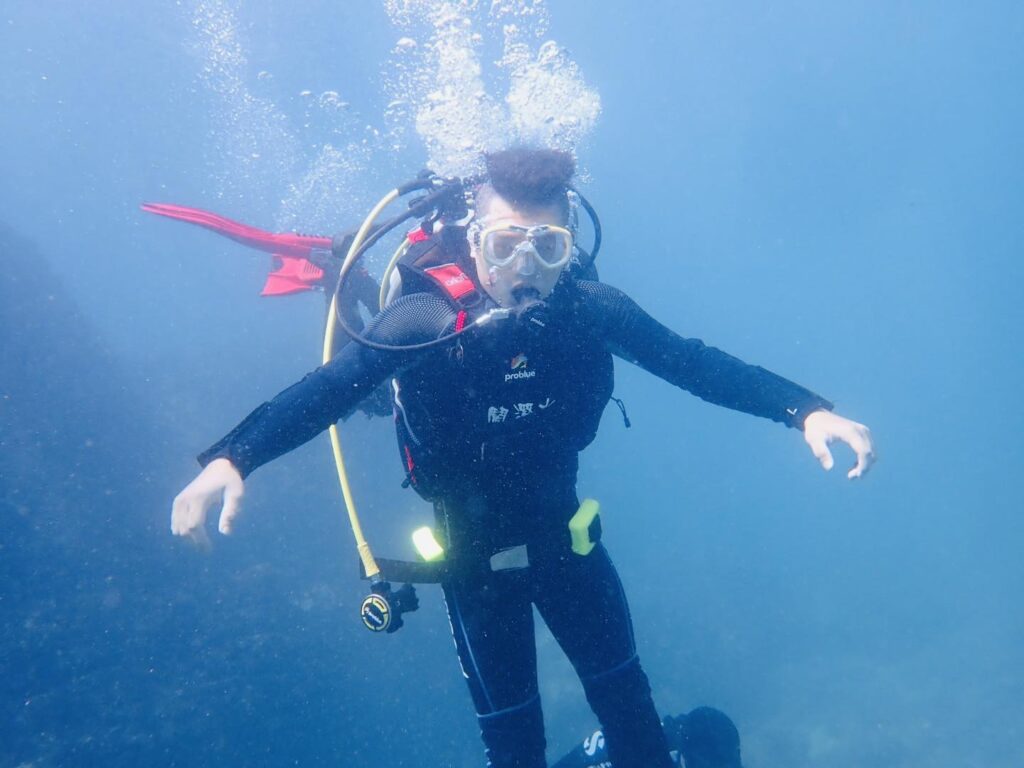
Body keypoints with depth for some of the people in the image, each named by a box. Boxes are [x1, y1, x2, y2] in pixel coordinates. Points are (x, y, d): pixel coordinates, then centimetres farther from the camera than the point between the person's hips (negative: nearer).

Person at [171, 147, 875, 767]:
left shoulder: (592, 312, -18)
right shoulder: (426, 322, -25)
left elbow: (695, 364, -15)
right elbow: (325, 390, -31)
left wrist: (807, 410, -26)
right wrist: (230, 461, -46)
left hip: (563, 529, 3)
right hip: (474, 548, -2)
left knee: (625, 693, 14)